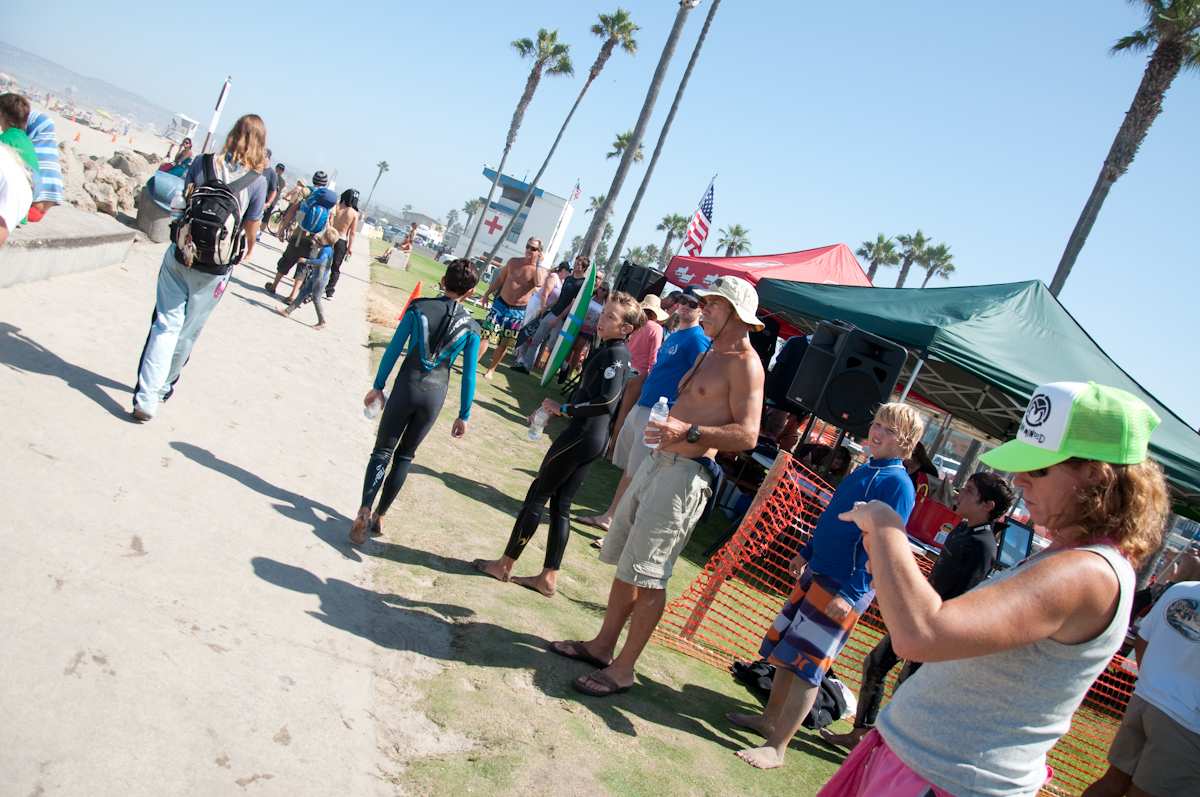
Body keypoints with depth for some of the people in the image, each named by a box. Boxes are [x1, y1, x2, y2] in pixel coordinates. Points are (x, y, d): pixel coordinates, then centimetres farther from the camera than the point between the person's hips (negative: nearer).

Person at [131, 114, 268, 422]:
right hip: (215, 270, -1)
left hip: (181, 255, 1)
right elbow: (251, 230, -3)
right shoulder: (257, 182, -9)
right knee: (187, 332, 15)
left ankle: (146, 398, -2)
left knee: (166, 325, 6)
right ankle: (164, 387, 33)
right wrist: (247, 252, 18)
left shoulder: (202, 163, -2)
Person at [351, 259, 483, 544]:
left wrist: (378, 386, 6)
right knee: (405, 456, 17)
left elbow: (393, 349, -3)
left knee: (382, 451, 8)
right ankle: (380, 515, 21)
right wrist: (463, 415, 9)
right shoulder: (471, 327, -2)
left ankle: (364, 512, -10)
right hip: (435, 393, 1)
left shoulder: (418, 308, -4)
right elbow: (469, 375, 0)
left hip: (407, 386, -1)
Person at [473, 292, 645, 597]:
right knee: (560, 503, 13)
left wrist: (564, 408, -19)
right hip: (596, 438, 9)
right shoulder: (615, 352, 12)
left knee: (537, 495, 3)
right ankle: (549, 577, 19)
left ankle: (505, 564, 14)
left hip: (582, 435, -9)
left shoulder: (614, 354, -17)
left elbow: (607, 401, -28)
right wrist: (554, 410, 16)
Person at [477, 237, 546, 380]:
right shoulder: (513, 262, 3)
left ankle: (491, 370, 18)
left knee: (504, 342, 5)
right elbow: (500, 279, 13)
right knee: (486, 335, -2)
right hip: (500, 304, 2)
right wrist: (487, 293, 12)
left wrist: (538, 264, -23)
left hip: (518, 311, -2)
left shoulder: (540, 270, -6)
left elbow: (539, 285, -28)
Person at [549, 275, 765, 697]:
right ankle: (603, 645, 30)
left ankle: (623, 669, 10)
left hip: (684, 475, -10)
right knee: (624, 561, 16)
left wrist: (689, 432, -31)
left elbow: (747, 434, -22)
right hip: (658, 461, 10)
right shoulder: (710, 354, 18)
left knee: (647, 576, -3)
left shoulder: (745, 363, -13)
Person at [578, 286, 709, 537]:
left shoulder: (698, 340, -12)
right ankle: (608, 517, 29)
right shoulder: (673, 335, 16)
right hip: (641, 406, 9)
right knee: (628, 469, 17)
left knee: (637, 477, -3)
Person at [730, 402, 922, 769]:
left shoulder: (897, 483, -15)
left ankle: (776, 748, 8)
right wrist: (806, 553, 23)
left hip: (844, 589, -8)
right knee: (785, 650, 16)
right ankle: (771, 719, 33)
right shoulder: (863, 470, 11)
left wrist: (849, 594, -24)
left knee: (804, 664, -3)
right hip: (816, 575, 8)